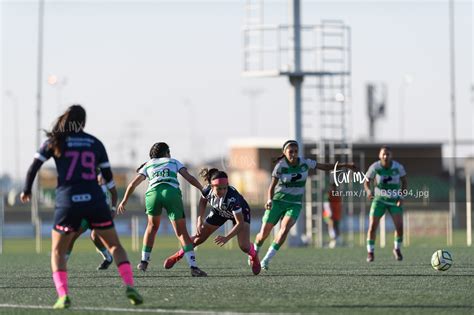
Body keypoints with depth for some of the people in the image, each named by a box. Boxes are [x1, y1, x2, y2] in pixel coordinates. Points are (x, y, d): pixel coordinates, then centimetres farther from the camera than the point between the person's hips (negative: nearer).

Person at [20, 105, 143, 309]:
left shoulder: (56, 141, 4)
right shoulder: (95, 143, 10)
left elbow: (34, 166, 1)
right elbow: (107, 174, 14)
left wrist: (27, 189, 17)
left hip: (67, 202, -1)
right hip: (94, 201, 1)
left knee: (57, 252, 12)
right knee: (114, 245, 15)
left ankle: (63, 295, -9)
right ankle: (129, 286, -6)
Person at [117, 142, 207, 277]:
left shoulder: (147, 165, 31)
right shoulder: (174, 162, 28)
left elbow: (133, 184, 25)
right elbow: (190, 178, 16)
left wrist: (124, 201, 31)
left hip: (152, 193, 2)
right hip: (172, 192, -2)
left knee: (152, 226, 28)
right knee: (182, 232, 2)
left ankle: (144, 262, 27)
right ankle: (193, 267, -11)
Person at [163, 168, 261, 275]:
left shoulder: (232, 197, -45)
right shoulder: (208, 190, -32)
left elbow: (240, 223, -39)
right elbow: (203, 201, -5)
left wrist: (226, 238, -48)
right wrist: (200, 219, -16)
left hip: (240, 212, -4)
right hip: (219, 211, 4)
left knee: (244, 246, -17)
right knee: (200, 237, 3)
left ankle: (254, 256, 19)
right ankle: (178, 255, 29)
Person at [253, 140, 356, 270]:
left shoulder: (305, 163, -5)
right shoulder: (280, 166, -12)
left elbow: (326, 167, 4)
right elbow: (272, 186, -7)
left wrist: (344, 165, -7)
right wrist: (270, 200, -25)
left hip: (295, 204, 1)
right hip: (278, 201, -1)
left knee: (285, 228, -26)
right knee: (264, 233, 0)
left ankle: (266, 260, -20)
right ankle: (254, 252, 34)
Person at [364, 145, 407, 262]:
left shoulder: (398, 167, -15)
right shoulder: (374, 167, -18)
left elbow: (405, 182, -2)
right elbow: (366, 183, -11)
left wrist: (402, 196, -17)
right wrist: (368, 191, -35)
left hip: (395, 200, 1)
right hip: (379, 199, -1)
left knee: (399, 227, -10)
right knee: (372, 226, -12)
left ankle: (397, 249, 18)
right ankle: (370, 253, 6)